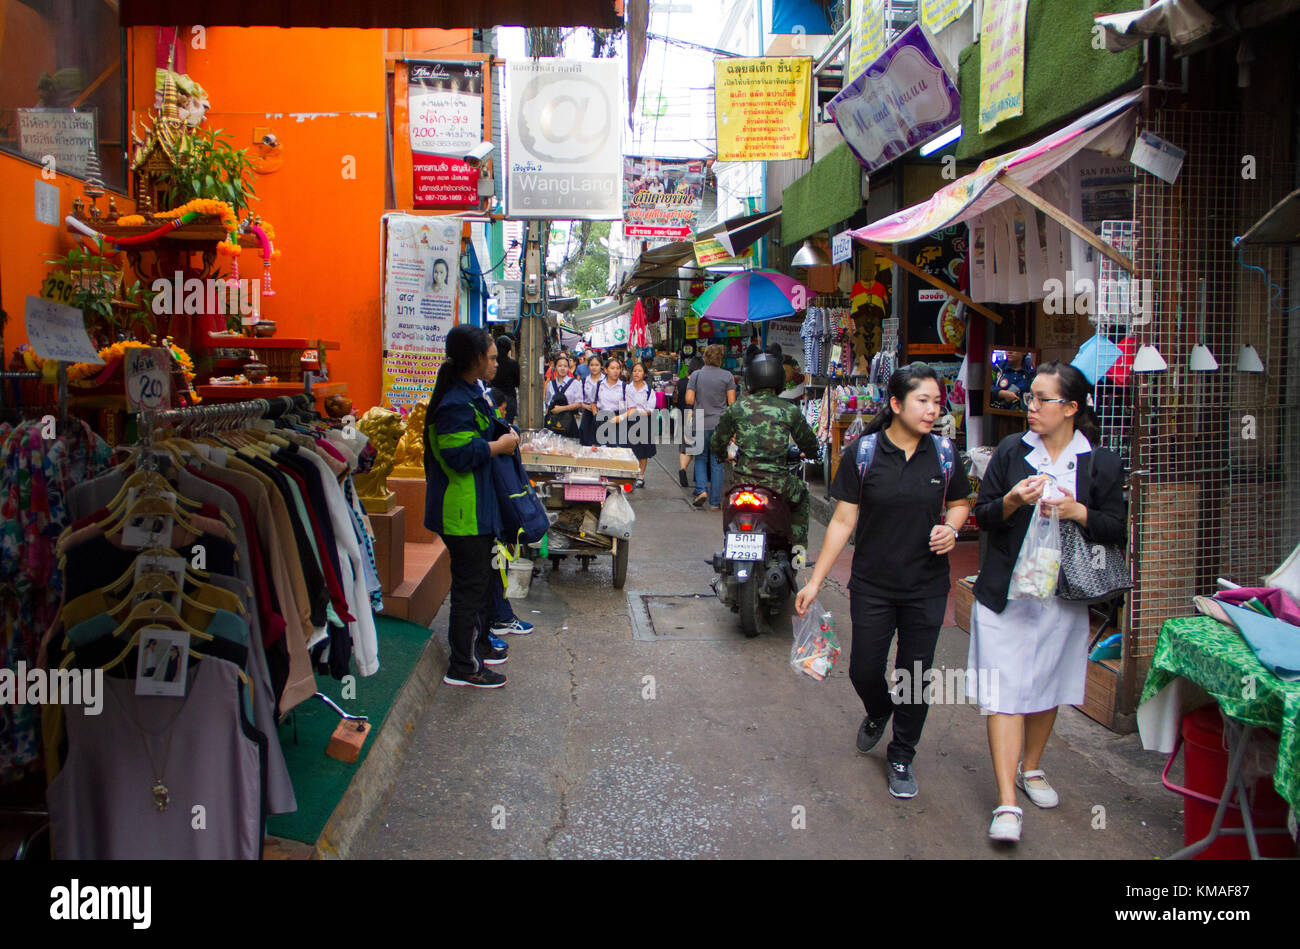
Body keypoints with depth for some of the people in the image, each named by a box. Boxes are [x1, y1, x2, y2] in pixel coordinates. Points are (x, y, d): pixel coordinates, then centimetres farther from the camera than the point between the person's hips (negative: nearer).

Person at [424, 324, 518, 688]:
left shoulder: (469, 394, 12)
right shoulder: (456, 403, -22)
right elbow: (460, 454, -27)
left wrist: (498, 436, 13)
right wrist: (499, 446, -16)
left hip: (475, 505, 11)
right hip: (463, 511, -11)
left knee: (479, 579, 21)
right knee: (470, 584, -3)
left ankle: (477, 645, 36)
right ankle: (463, 666, 8)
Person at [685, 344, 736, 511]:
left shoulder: (696, 375, -2)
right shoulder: (727, 376, -3)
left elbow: (689, 400, -5)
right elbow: (732, 403, -4)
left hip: (701, 424, 0)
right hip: (720, 424, 0)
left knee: (700, 458, 18)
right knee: (717, 463, 5)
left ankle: (701, 490, -1)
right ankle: (715, 502, 8)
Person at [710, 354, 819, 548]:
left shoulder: (736, 408, 3)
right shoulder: (790, 410, 1)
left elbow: (717, 444, 10)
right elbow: (810, 444, 13)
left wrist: (722, 454, 34)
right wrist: (810, 454, 37)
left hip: (743, 480, 1)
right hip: (777, 481, -1)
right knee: (801, 496, 31)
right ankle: (798, 545, 23)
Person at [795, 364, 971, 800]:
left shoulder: (943, 453, -1)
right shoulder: (862, 452, -8)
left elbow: (959, 503, 15)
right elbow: (843, 520, -5)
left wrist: (951, 528, -9)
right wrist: (816, 580, -6)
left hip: (927, 587, 1)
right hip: (872, 585, -1)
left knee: (916, 675, 7)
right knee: (864, 670, 6)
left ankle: (902, 757, 29)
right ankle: (878, 712, 43)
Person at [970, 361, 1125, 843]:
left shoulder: (1101, 463, -1)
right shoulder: (1010, 450, 1)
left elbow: (1116, 529, 1)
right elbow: (981, 515, 3)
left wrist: (1079, 512, -17)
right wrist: (1012, 502, -17)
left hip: (1063, 595, 1)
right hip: (1005, 591, -1)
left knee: (1047, 686, 16)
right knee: (1005, 691, -6)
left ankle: (1030, 768, 39)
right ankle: (1007, 802, -3)